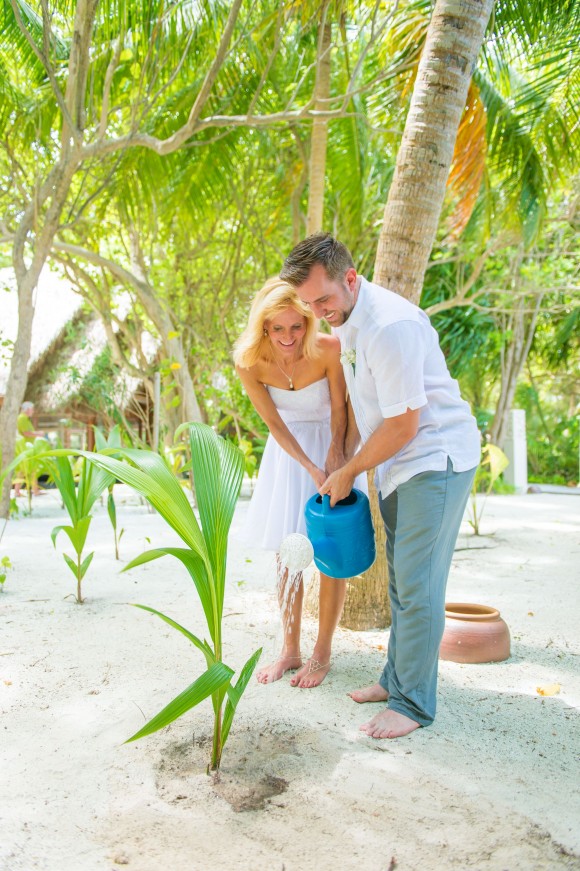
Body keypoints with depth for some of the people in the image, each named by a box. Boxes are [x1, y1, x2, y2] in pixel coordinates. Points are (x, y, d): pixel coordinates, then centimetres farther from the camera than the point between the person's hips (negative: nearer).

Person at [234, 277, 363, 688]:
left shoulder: (329, 349, -27)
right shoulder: (250, 362, -19)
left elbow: (339, 411, -14)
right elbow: (275, 424, -13)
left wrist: (336, 462, -22)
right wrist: (311, 468, -22)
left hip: (331, 445, -3)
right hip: (287, 451, 3)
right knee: (286, 552, 6)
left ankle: (322, 652, 15)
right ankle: (291, 650, 20)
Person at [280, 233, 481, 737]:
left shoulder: (390, 325, -25)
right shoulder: (347, 321, 7)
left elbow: (403, 426, -23)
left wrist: (348, 473, -11)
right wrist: (344, 452, 15)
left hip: (436, 459, -9)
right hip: (399, 465, 10)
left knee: (416, 587, -5)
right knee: (401, 582, 15)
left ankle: (414, 704, 8)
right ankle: (397, 680, 28)